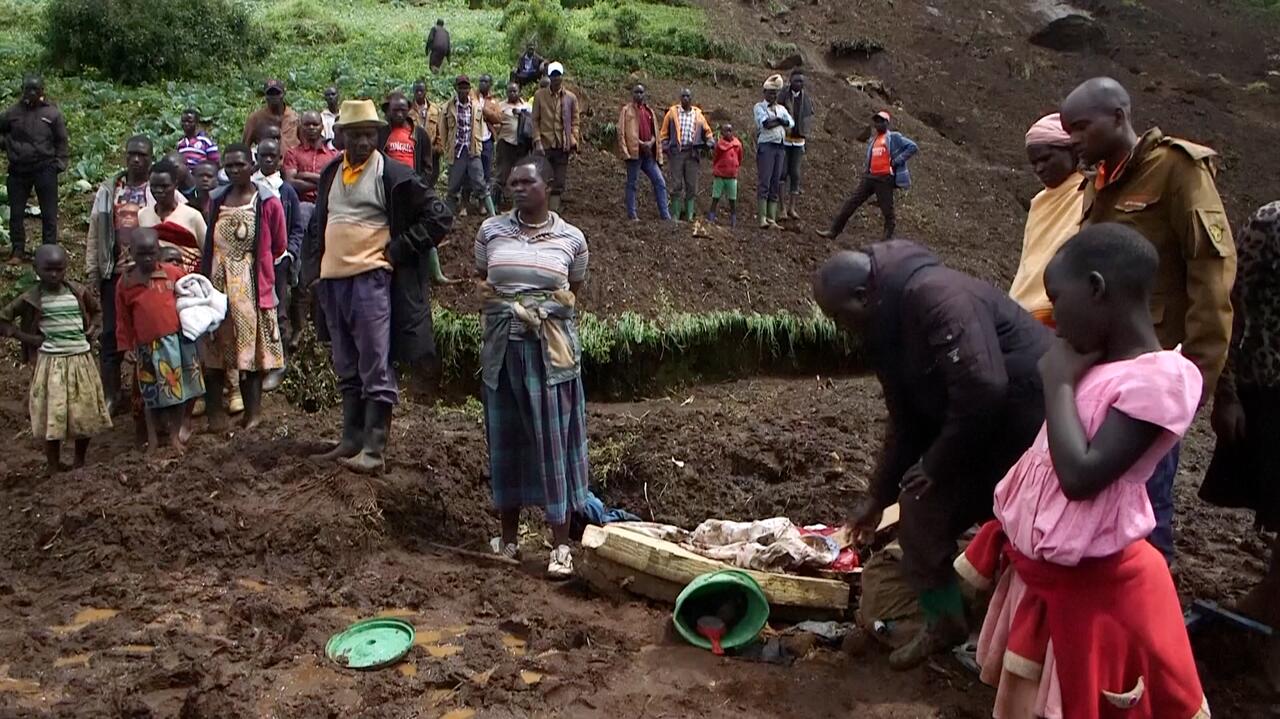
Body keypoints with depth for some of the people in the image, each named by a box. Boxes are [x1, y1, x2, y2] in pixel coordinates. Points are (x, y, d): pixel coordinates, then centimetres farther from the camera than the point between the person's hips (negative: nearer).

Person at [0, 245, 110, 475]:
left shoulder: (78, 293, 2)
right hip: (51, 362, -3)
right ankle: (53, 466, 13)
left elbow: (96, 312, 21)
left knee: (86, 414, 9)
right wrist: (27, 338, -6)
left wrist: (93, 329, 4)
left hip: (81, 360, 3)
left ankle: (80, 463, 26)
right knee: (51, 417, 0)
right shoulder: (31, 299, -6)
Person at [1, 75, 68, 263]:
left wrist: (59, 164, -5)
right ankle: (17, 251, 17)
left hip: (45, 170, -3)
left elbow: (61, 141, 3)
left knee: (49, 214, 1)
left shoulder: (52, 113, -1)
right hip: (18, 171, 3)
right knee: (16, 213, 7)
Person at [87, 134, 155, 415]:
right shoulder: (109, 190, 8)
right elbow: (95, 232, 9)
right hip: (115, 272, 3)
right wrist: (92, 271, 5)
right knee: (112, 332, 6)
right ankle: (110, 394, 16)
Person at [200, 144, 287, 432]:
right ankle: (215, 411, 10)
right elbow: (210, 243, 19)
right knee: (214, 347, 3)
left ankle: (253, 411, 9)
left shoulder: (267, 201, -4)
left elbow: (279, 245, 4)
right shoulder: (216, 200, 9)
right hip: (218, 282, 4)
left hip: (252, 284, -4)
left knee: (250, 348, 2)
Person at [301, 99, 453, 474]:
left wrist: (397, 249, -10)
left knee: (376, 370, -4)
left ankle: (374, 449, -1)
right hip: (332, 281, 7)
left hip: (371, 281, -7)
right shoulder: (330, 174, 13)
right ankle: (351, 440, 23)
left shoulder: (393, 175, -7)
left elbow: (439, 217, -9)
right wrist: (314, 268, 16)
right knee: (347, 370, 14)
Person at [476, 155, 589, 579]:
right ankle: (508, 535, 23)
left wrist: (551, 309, -3)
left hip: (550, 348, -2)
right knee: (505, 437, 8)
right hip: (502, 346, 2)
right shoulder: (491, 231, 4)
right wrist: (501, 305, 0)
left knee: (553, 440, 0)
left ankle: (560, 544, 8)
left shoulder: (571, 238, 0)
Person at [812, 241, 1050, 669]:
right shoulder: (891, 327, 7)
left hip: (1032, 418, -9)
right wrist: (879, 496, 19)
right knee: (922, 509, 8)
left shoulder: (936, 296, -23)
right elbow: (906, 422, 16)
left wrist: (937, 464, -18)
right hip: (982, 429, 9)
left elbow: (983, 387, -31)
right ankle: (945, 620, 22)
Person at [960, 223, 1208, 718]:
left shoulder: (1160, 377, -22)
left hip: (1090, 585, -8)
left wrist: (1059, 383, -20)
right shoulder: (1096, 364, 3)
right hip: (1038, 570, 8)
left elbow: (1080, 476, -29)